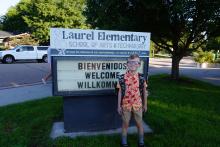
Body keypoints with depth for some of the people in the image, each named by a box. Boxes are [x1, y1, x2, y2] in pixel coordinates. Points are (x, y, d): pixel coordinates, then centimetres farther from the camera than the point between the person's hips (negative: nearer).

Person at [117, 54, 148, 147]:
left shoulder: (141, 78, -7)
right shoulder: (122, 78, -8)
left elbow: (144, 92, 3)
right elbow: (120, 92, -2)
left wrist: (145, 104, 7)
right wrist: (119, 106, -1)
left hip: (138, 105, 1)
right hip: (125, 105, 0)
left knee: (139, 123, 16)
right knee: (125, 124, 14)